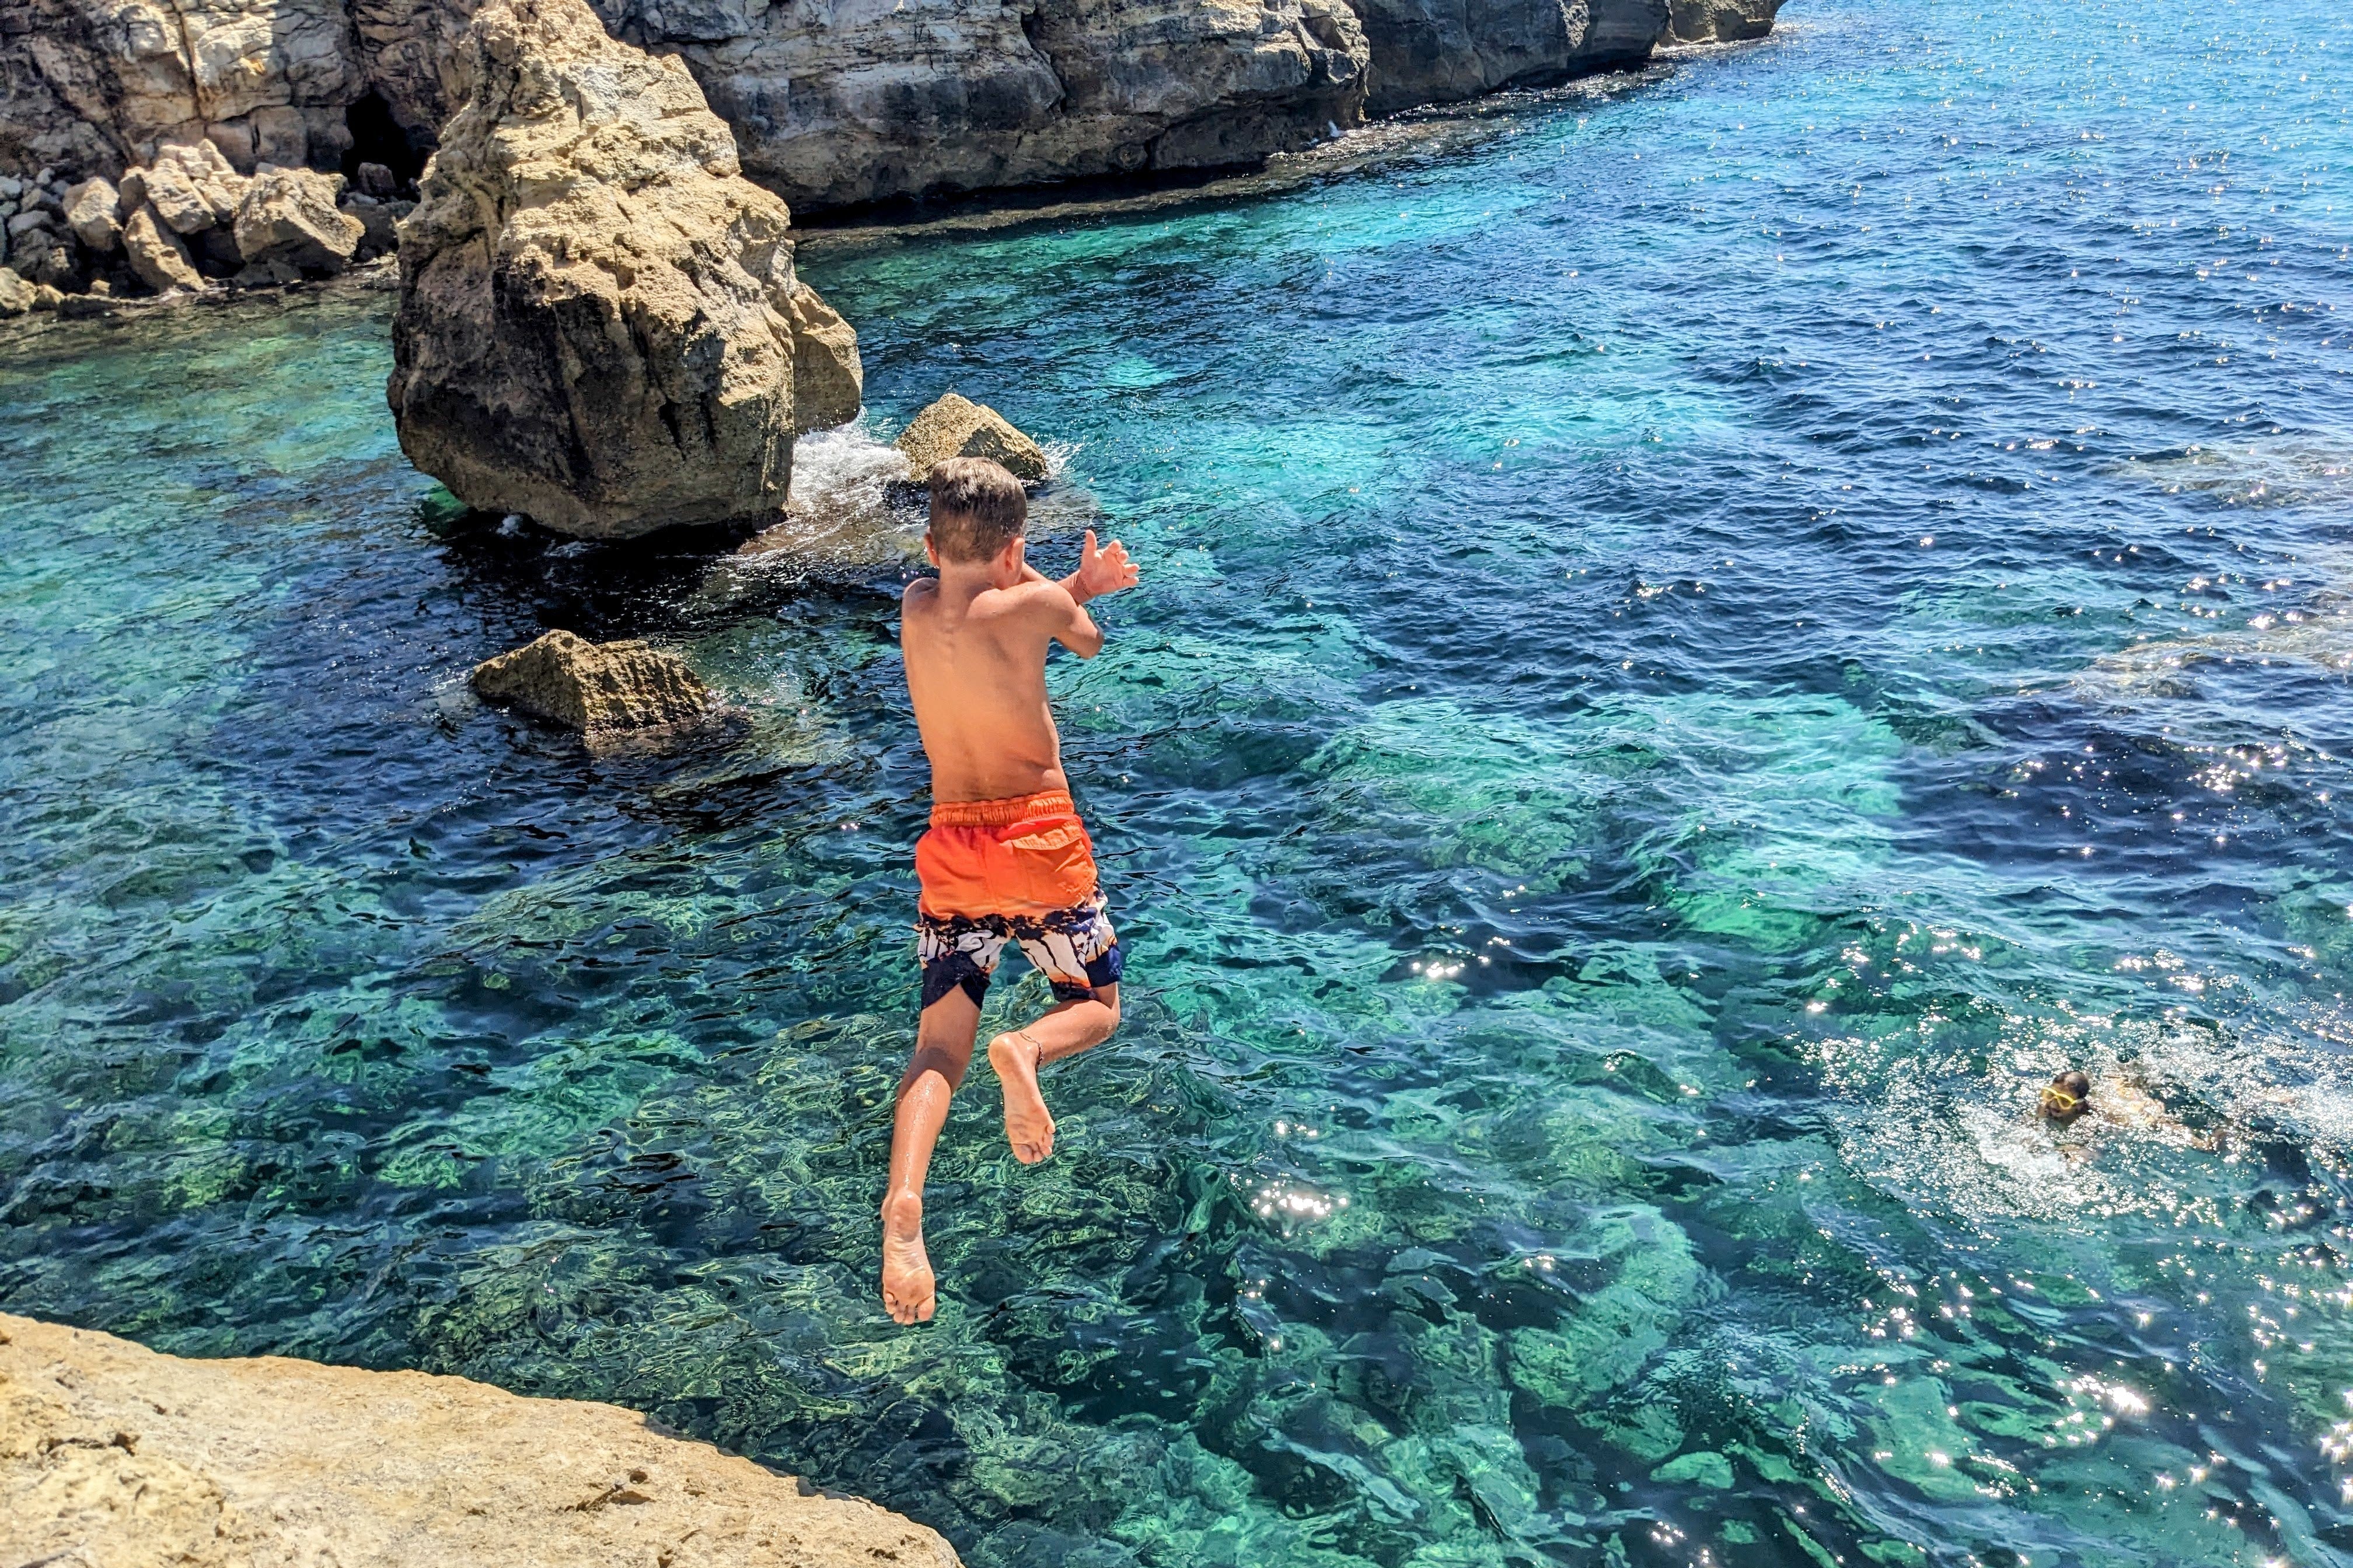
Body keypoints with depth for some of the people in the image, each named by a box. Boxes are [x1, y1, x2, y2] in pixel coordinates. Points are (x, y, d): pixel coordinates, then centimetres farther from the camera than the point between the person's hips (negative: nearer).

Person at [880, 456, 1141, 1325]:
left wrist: (1079, 585, 14)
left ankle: (902, 1204, -22)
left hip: (951, 845, 4)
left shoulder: (915, 609, 4)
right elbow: (1088, 642, 12)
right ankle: (1027, 1049, -20)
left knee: (939, 1047, 4)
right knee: (1096, 1006, 16)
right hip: (1039, 836, -3)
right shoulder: (1034, 606, -9)